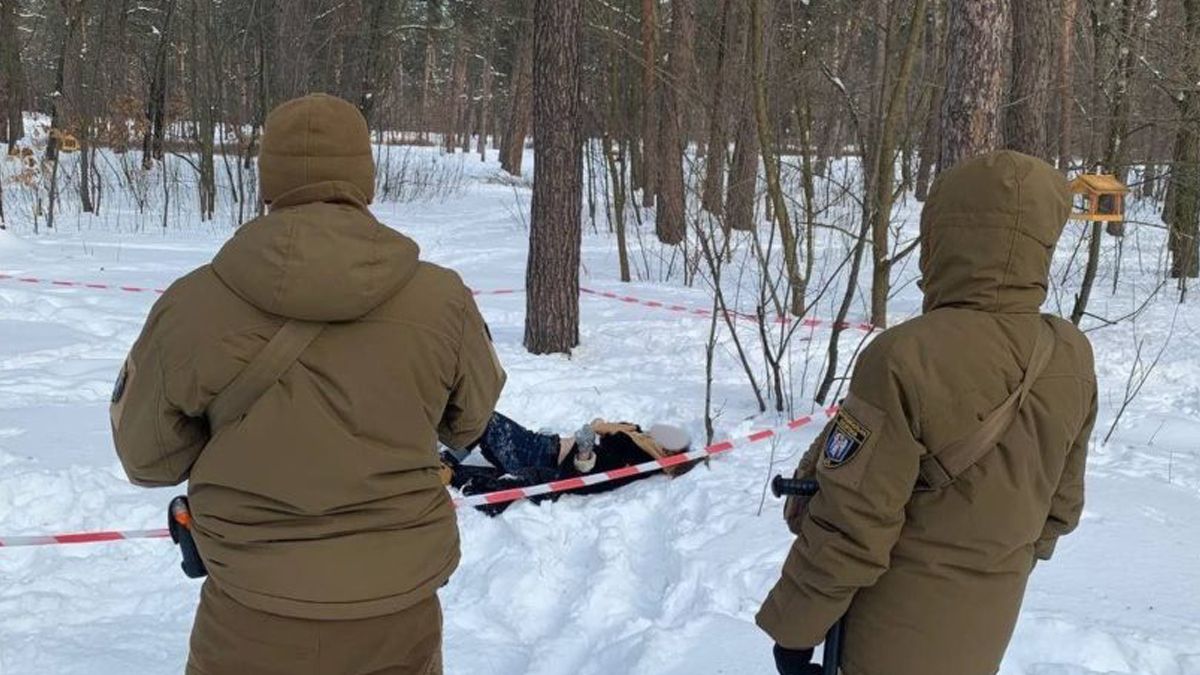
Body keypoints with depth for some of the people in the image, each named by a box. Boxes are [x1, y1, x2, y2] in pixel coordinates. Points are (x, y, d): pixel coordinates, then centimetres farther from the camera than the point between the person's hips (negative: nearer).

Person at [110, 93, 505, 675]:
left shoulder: (189, 307, -15)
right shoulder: (441, 299, -13)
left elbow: (148, 457, -1)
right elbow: (470, 422, 6)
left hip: (251, 626, 0)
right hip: (401, 619, 1)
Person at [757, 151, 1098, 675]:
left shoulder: (907, 359, -28)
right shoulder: (1072, 358, -8)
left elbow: (849, 531, -23)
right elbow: (1060, 505, 5)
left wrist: (791, 626, -10)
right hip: (988, 624, 6)